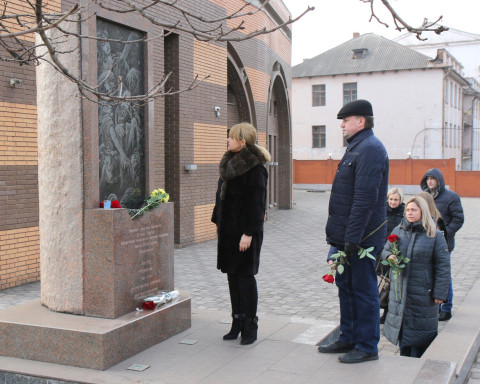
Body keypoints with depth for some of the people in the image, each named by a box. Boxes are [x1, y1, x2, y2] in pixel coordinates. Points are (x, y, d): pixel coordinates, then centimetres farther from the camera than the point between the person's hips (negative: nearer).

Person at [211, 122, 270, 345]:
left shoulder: (255, 168, -15)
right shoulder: (229, 162, 12)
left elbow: (256, 202, -18)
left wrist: (249, 233, -21)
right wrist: (217, 220, 17)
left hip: (244, 231, -8)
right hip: (228, 229, 8)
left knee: (245, 276, -1)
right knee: (232, 275, 12)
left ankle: (250, 326, 11)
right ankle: (237, 322, 22)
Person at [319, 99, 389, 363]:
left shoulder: (370, 149, -17)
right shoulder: (356, 147, 16)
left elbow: (365, 198, -24)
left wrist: (353, 237, -25)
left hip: (361, 237, -10)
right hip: (347, 235, 10)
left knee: (363, 290, 0)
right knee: (346, 287, 17)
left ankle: (367, 347, 12)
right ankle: (348, 339, 29)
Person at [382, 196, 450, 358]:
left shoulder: (435, 235, -5)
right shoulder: (398, 231, 7)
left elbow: (443, 266, -6)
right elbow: (385, 250, 17)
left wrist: (439, 293, -10)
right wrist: (389, 256, -8)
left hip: (422, 293, -4)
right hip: (400, 290, 4)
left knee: (420, 331, 2)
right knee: (402, 326, 10)